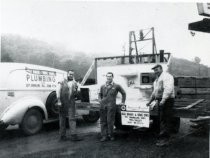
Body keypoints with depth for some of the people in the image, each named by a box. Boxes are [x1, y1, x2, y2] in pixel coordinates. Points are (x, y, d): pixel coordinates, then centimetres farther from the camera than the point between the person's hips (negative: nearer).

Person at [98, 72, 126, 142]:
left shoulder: (116, 86, 5)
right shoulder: (103, 86, 15)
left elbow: (123, 93, 15)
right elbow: (100, 94, 28)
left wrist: (123, 102, 15)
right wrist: (100, 100, 11)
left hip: (111, 106, -4)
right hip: (103, 106, 4)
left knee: (110, 121, -5)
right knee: (103, 121, 3)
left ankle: (110, 135, 10)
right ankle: (104, 136, 9)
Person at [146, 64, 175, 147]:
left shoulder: (166, 76, -7)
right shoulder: (157, 79, 24)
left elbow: (168, 89, -21)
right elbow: (154, 92, 32)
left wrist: (164, 99, -29)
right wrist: (150, 101, 32)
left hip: (167, 100, -10)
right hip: (160, 101, 10)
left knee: (166, 120, -8)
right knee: (162, 120, 11)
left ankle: (165, 139, -6)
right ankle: (162, 138, 18)